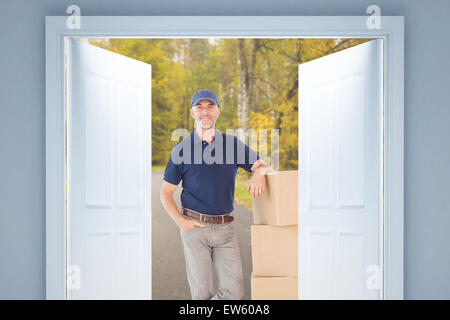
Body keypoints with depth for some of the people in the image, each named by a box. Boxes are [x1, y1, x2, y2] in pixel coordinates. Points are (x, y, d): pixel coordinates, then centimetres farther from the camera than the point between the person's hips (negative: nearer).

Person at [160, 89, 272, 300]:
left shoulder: (233, 144, 8)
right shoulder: (181, 149, 3)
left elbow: (264, 165, 15)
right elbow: (166, 192, 7)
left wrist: (259, 173, -10)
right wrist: (180, 221, -8)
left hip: (225, 227, 2)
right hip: (194, 227, -2)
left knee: (235, 291, -5)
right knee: (202, 293, 0)